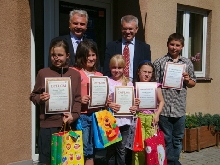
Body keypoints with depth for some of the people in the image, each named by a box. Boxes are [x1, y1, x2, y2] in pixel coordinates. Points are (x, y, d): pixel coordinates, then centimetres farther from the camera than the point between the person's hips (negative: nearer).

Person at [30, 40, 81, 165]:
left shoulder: (75, 75, 5)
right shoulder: (43, 73, 2)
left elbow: (78, 99, 3)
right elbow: (33, 96, 8)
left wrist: (73, 115, -12)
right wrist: (40, 98, -14)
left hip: (68, 124, 1)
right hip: (48, 124, -1)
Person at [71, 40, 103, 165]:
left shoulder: (99, 76, 12)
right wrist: (79, 100, -21)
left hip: (96, 115, 5)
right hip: (81, 116, -5)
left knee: (92, 151, 13)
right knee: (82, 151, 2)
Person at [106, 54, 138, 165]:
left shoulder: (129, 83, 9)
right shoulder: (107, 82, -2)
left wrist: (135, 107, -7)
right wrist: (108, 105, -24)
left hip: (124, 119, 3)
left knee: (121, 149, 13)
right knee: (111, 148, 8)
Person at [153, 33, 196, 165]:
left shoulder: (188, 63, 7)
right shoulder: (159, 62, 0)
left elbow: (193, 83, 13)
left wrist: (188, 80, -6)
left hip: (180, 108, 3)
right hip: (164, 107, -3)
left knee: (178, 139, 15)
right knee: (166, 139, 8)